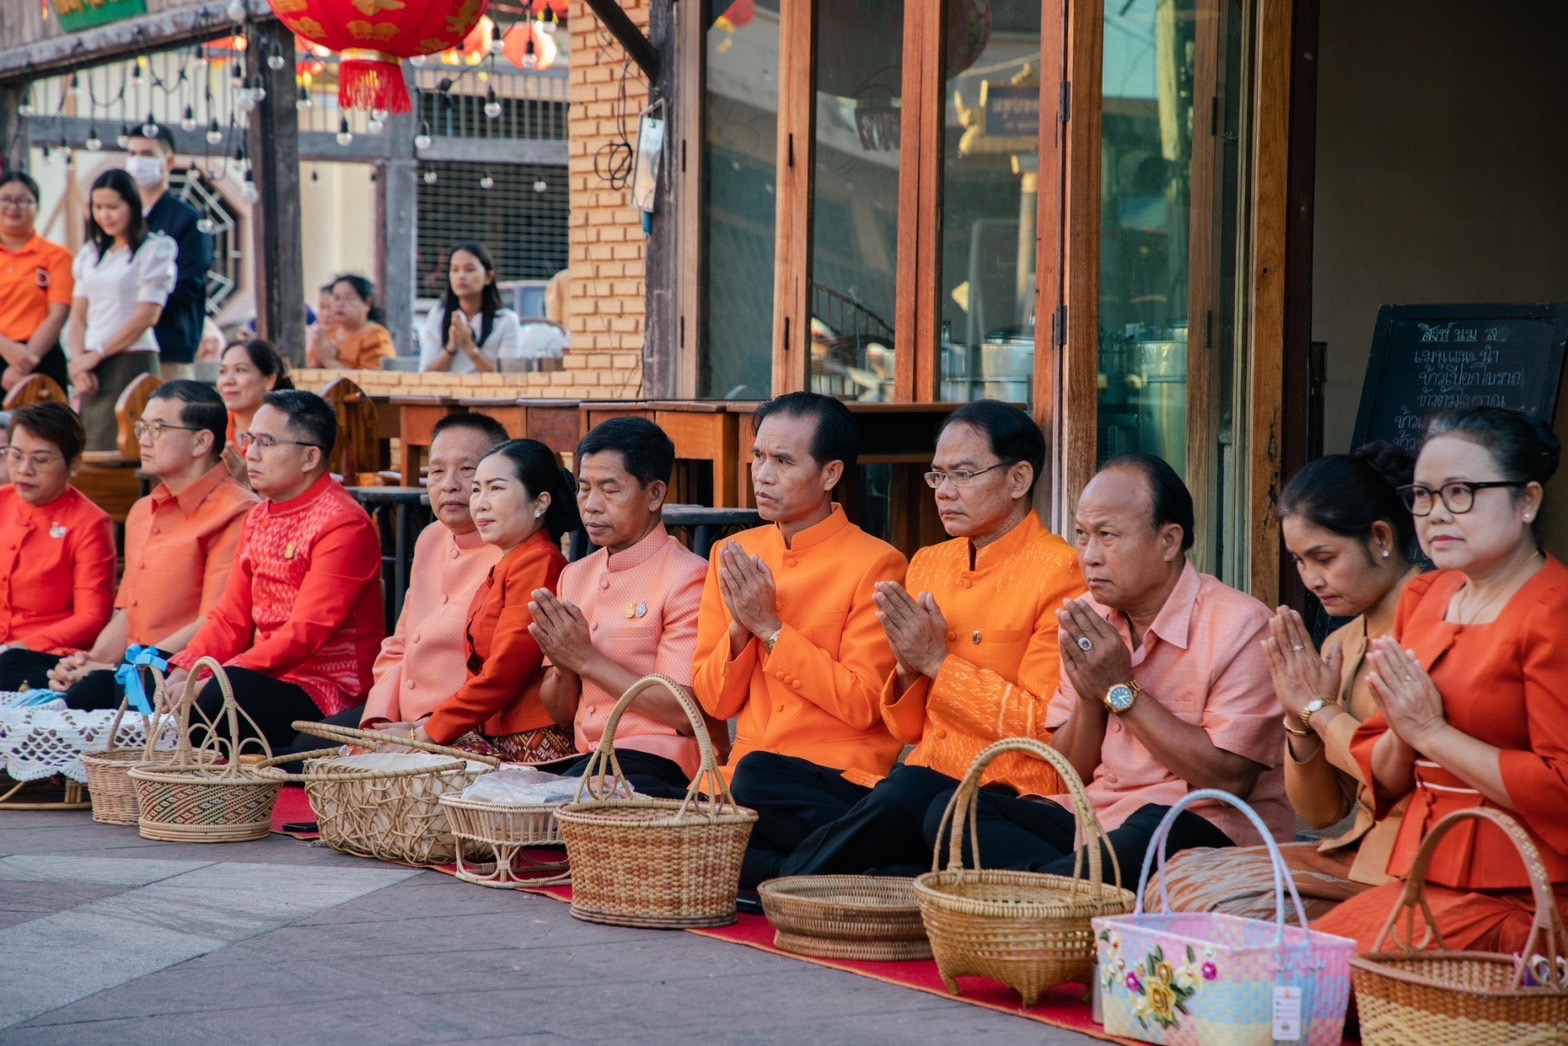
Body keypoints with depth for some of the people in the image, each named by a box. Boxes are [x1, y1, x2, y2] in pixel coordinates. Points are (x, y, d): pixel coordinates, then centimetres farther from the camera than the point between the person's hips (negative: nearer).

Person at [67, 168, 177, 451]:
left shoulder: (155, 249, -1)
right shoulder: (91, 253, 17)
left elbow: (147, 316, -8)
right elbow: (78, 316, 13)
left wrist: (96, 354, -7)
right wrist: (78, 361, -4)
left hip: (131, 362, -6)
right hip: (91, 367, 6)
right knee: (86, 452, 0)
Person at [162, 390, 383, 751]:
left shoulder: (342, 525, -12)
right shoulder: (259, 518, 17)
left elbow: (305, 634, -20)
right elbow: (231, 619, 14)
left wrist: (208, 682, -25)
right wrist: (182, 671, -5)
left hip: (327, 693, -8)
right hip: (269, 678, 8)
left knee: (212, 700, -34)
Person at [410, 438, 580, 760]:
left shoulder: (538, 563, -10)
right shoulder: (503, 568, 21)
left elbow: (504, 672, -16)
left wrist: (429, 731, -11)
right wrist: (426, 723, 5)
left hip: (530, 745, -9)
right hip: (491, 739, 9)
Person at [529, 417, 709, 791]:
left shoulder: (686, 578, -5)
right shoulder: (576, 576, 16)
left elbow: (684, 713, -13)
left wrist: (586, 659, -12)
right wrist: (564, 668, -4)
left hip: (658, 764, -6)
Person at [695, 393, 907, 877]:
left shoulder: (875, 565, -5)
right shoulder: (731, 555, 12)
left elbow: (862, 704, -12)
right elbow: (714, 700, 10)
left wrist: (769, 627, -12)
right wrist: (740, 626, -9)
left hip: (842, 780, -4)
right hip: (748, 769, 4)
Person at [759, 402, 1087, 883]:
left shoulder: (1059, 573, -5)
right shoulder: (928, 564, 16)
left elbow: (1045, 726, -12)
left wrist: (938, 662, -11)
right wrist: (909, 668, -3)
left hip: (1010, 798, -5)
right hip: (926, 780, 5)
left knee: (908, 795, -35)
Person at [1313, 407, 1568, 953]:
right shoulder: (1424, 597, 14)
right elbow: (1380, 780, 19)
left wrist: (1432, 731, -14)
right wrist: (1401, 735, -5)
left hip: (1513, 901, -7)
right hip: (1420, 877, 7)